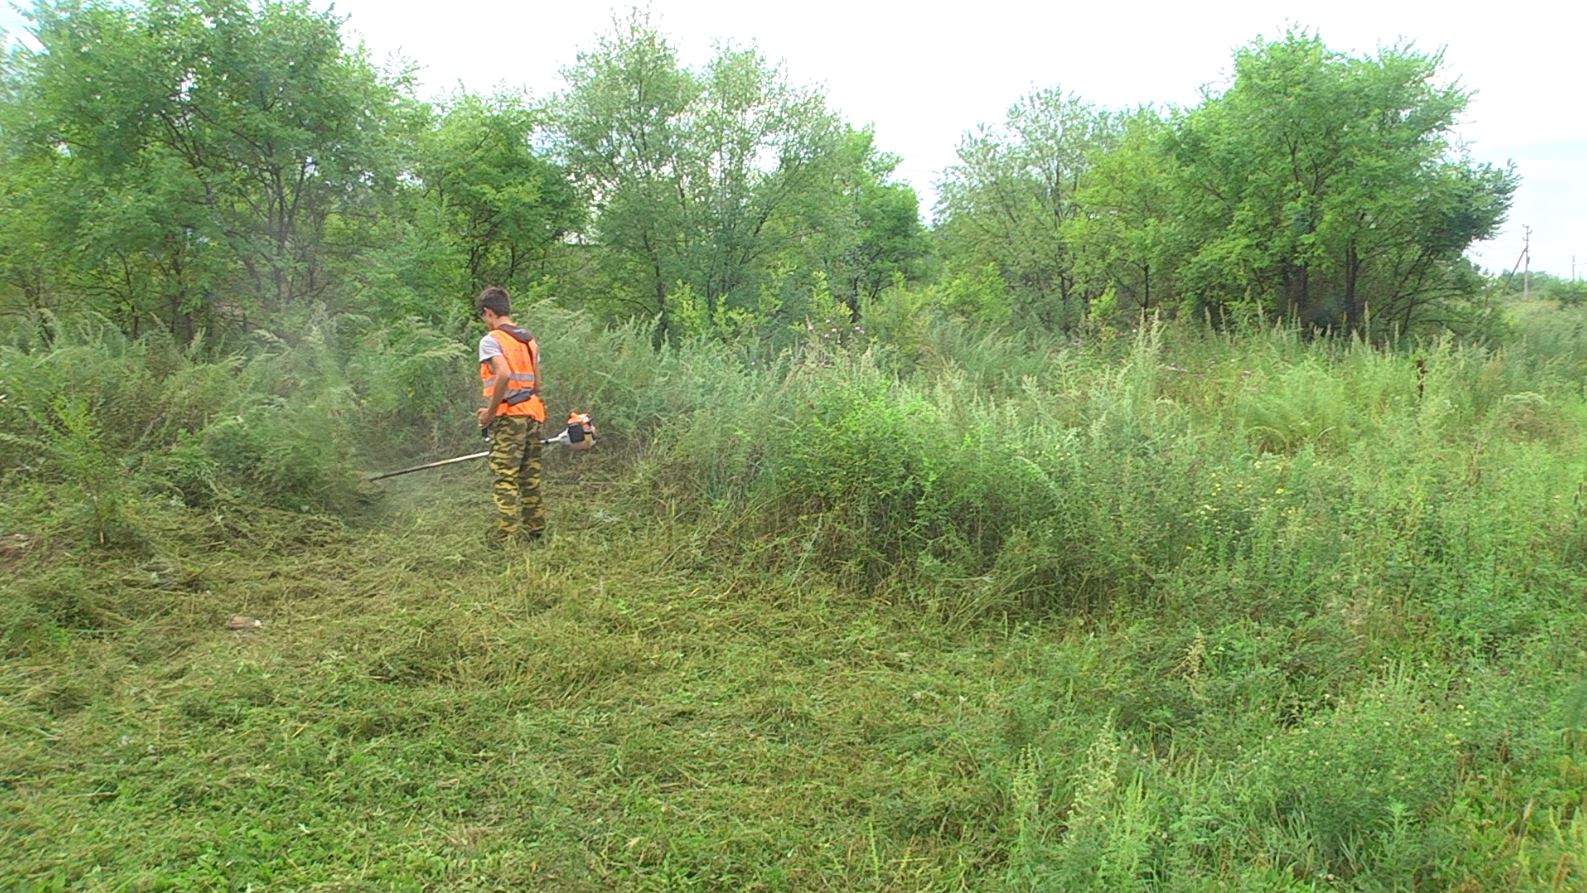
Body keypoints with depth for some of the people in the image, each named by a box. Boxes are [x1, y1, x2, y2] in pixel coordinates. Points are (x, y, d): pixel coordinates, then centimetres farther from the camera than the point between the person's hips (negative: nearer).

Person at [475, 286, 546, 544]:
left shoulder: (491, 340, -7)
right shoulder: (530, 339, 17)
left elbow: (504, 374, -23)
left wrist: (490, 412, -14)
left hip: (508, 416, -7)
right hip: (533, 414, 7)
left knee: (504, 478, -5)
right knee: (530, 478, 13)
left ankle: (507, 534, -8)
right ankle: (535, 531, 17)